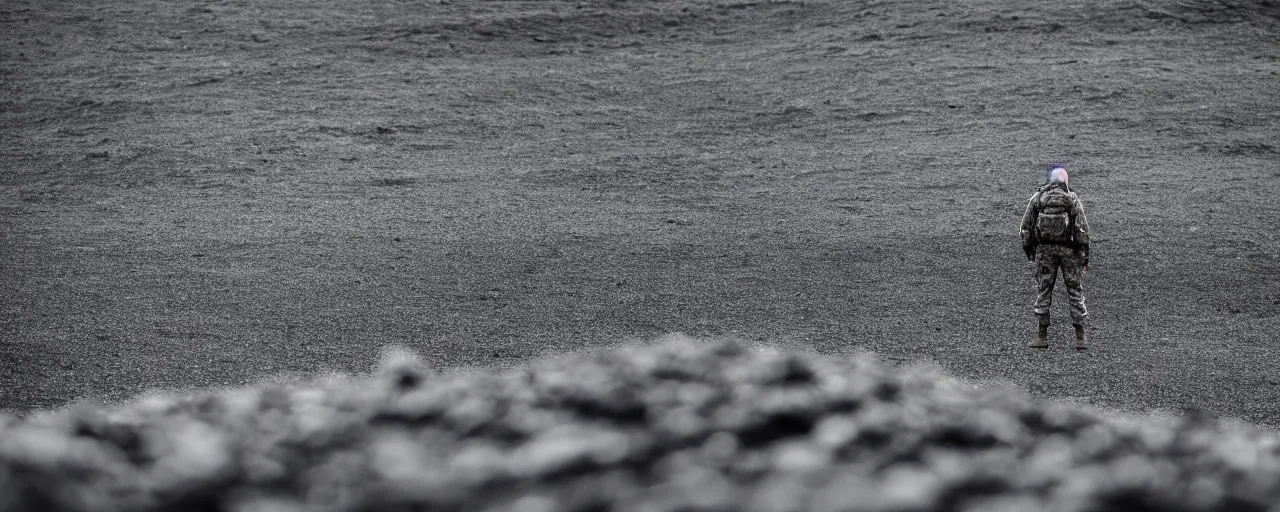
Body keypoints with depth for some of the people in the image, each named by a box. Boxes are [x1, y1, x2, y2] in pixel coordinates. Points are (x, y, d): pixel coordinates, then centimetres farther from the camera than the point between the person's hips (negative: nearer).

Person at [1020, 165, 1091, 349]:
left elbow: (1026, 225, 4)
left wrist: (1028, 250, 13)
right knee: (1075, 291, 6)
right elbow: (1082, 227, -6)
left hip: (1044, 249, 1)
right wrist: (1085, 253, -3)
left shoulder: (1037, 198, 4)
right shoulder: (1072, 198, -1)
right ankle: (1080, 338, 4)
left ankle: (1042, 336, 5)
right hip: (1068, 249, -1)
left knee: (1043, 291, 7)